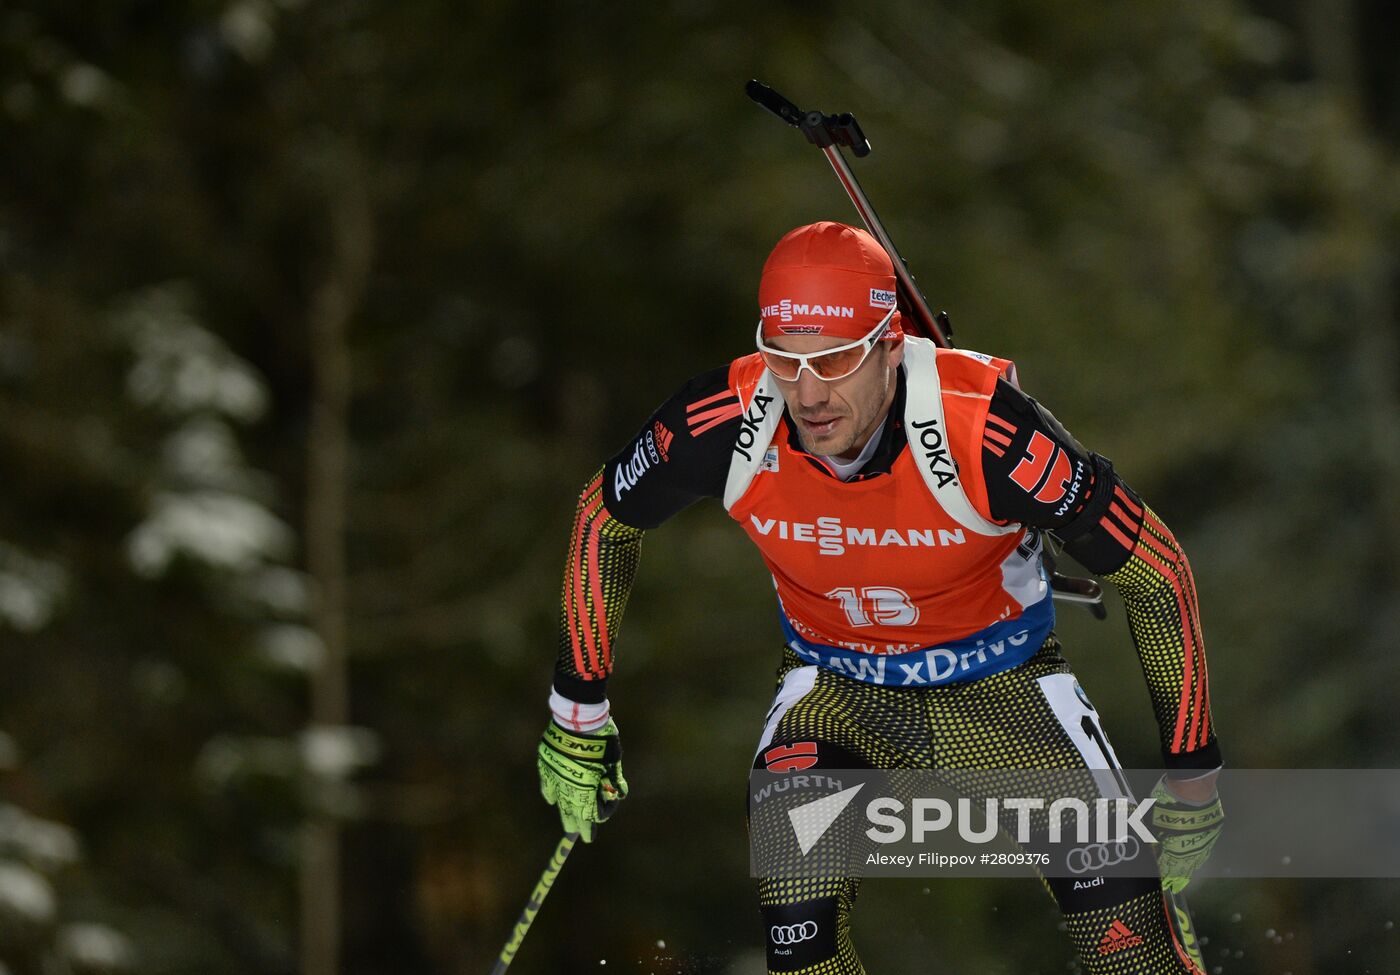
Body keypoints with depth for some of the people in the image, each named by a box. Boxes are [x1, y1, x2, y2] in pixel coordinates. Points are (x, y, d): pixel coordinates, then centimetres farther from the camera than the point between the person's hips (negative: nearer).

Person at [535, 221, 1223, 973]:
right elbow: (605, 517, -1)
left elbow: (1156, 570, -19)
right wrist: (577, 715, 2)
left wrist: (1192, 773, -13)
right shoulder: (725, 423, -24)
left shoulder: (983, 427, -32)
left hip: (1001, 687, -2)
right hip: (834, 690, 2)